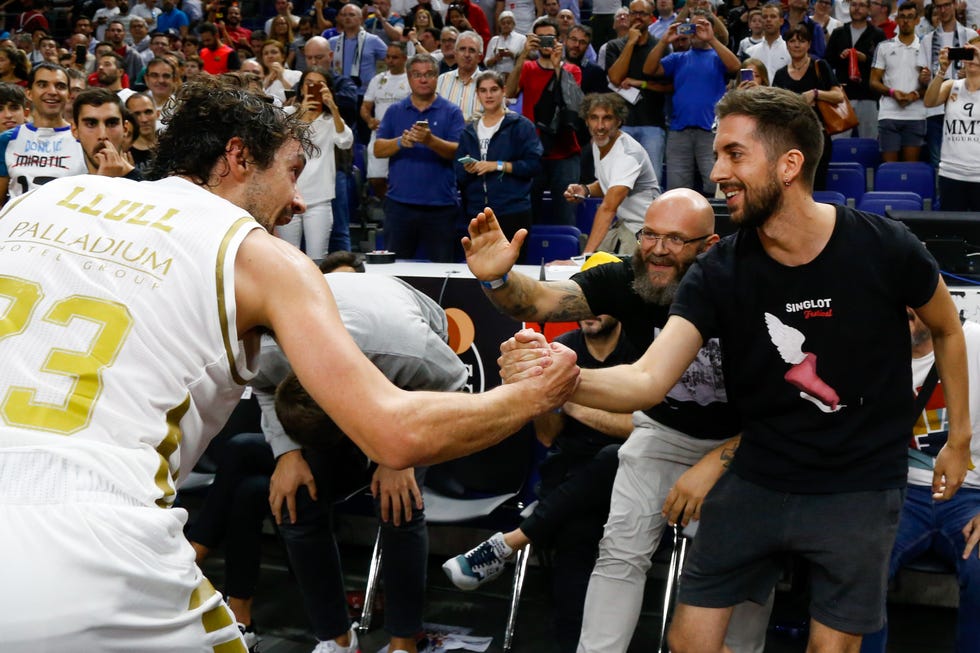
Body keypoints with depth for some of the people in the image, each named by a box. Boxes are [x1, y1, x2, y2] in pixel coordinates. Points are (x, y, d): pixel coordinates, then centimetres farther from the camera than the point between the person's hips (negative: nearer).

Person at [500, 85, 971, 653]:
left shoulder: (883, 249, -16)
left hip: (861, 489, -2)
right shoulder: (719, 274, -12)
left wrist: (960, 439, 7)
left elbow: (948, 329, 4)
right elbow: (648, 381, -23)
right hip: (758, 480, 2)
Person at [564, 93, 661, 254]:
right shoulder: (598, 143, 3)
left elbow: (608, 208, -35)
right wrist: (585, 190, 0)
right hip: (620, 223, 8)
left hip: (642, 228, -8)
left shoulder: (628, 153, -24)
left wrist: (587, 253, -42)